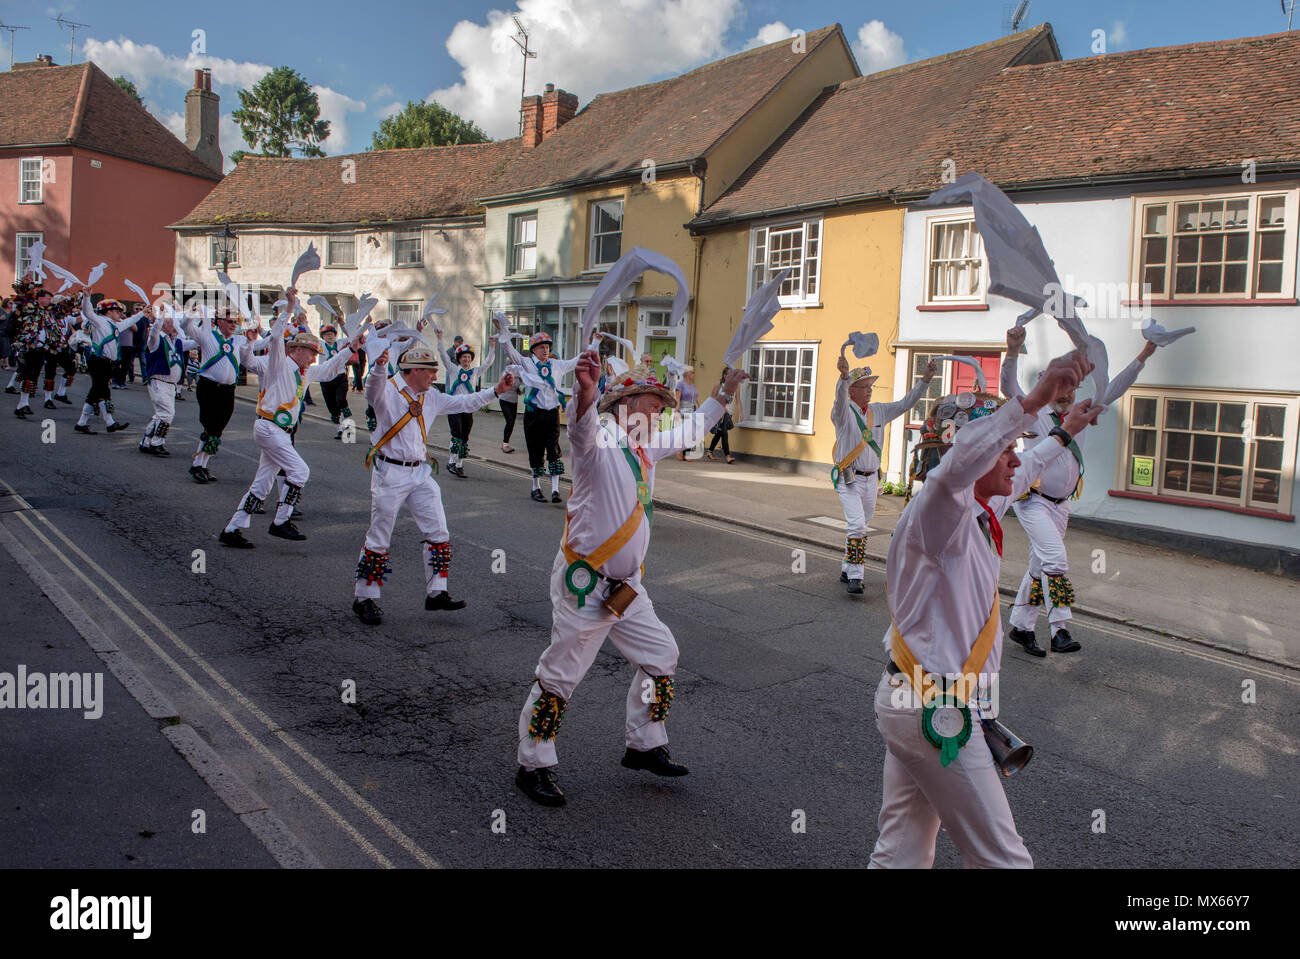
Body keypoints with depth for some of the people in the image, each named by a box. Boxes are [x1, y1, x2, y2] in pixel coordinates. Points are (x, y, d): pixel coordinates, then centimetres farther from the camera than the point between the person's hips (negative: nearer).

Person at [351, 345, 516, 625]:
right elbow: (373, 392, -33)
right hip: (390, 473, -7)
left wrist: (496, 390, 12)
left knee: (438, 533, 5)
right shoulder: (388, 391, -10)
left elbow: (463, 403, 20)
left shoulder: (432, 397, 12)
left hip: (421, 473, 7)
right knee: (379, 539, 1)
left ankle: (436, 593, 14)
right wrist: (378, 369, -55)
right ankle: (364, 599, 13)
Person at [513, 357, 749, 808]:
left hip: (626, 587, 9)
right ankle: (533, 766, 18)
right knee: (560, 675, 2)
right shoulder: (599, 441, -16)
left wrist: (724, 393, 28)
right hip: (583, 584, -9)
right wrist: (586, 388, -61)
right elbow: (582, 424, -40)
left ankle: (644, 745, 33)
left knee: (661, 655, 16)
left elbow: (689, 432, 26)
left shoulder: (646, 448, 10)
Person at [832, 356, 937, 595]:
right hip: (848, 479, -6)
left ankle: (847, 570, 25)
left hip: (871, 479, 6)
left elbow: (905, 404, 11)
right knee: (857, 525, -17)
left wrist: (925, 379, 0)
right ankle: (854, 577, -13)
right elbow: (840, 399, -30)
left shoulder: (879, 411, 10)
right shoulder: (843, 412, -9)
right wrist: (844, 376, -50)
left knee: (861, 525, 13)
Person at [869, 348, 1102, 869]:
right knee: (1002, 857, 3)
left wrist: (1063, 435, 46)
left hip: (912, 703, 10)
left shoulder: (974, 511, 13)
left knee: (902, 851, 16)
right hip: (936, 712, -10)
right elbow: (956, 467, -43)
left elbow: (1017, 477, 34)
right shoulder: (938, 512, -19)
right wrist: (1035, 400, -50)